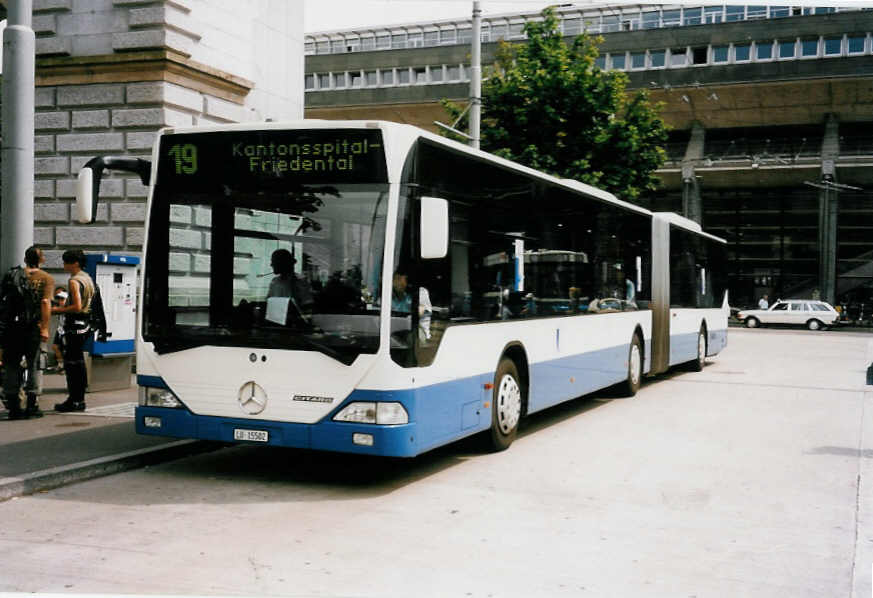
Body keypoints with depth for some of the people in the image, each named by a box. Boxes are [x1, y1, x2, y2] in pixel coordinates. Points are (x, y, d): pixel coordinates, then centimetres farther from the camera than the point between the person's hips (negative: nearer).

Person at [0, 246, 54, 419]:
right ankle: (31, 405, 5)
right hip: (33, 326, -2)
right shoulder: (46, 278, 0)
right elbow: (45, 302, -12)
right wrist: (45, 328, -13)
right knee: (32, 365, 5)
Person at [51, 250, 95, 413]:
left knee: (71, 363, -6)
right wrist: (64, 306, 19)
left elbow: (77, 307, -22)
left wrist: (58, 310, -12)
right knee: (79, 362, 13)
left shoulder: (74, 281, -14)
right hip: (85, 323, 10)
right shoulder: (87, 278, 15)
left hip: (74, 325, -10)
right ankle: (79, 399, 18)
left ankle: (74, 401, -5)